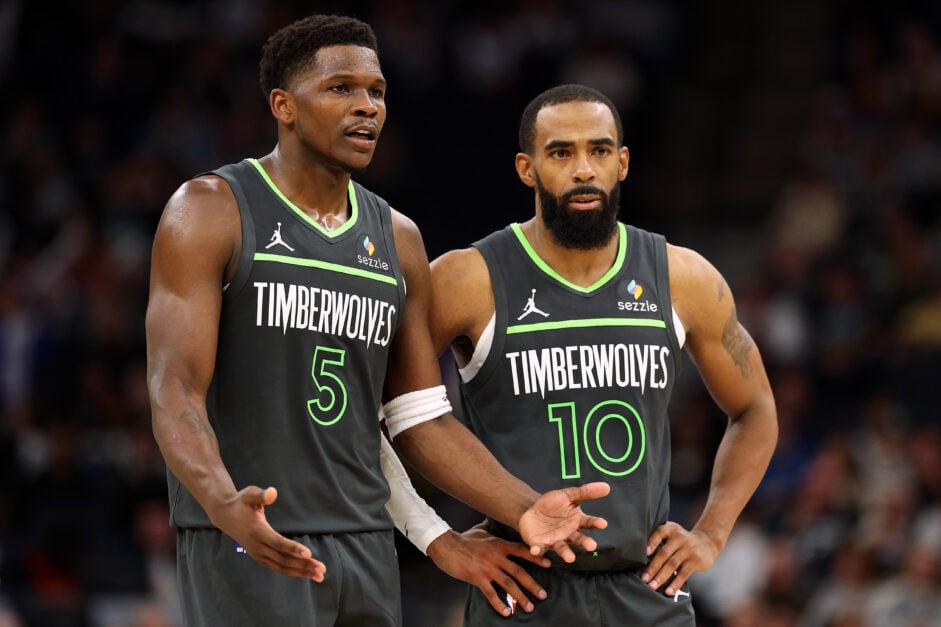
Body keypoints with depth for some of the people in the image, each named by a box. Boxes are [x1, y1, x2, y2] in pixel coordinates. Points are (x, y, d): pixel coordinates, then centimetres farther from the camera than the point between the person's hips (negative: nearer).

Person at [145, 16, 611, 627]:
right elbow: (176, 394, -14)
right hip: (244, 545, -6)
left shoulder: (397, 239, 13)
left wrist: (524, 509, 1)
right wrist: (225, 504, -33)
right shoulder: (211, 211, -5)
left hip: (366, 548, 6)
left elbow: (423, 419, 16)